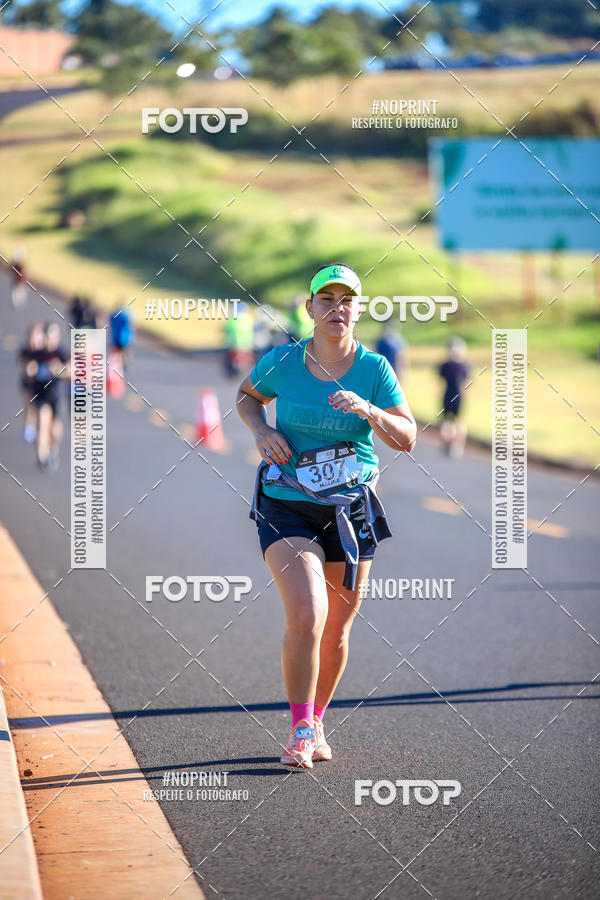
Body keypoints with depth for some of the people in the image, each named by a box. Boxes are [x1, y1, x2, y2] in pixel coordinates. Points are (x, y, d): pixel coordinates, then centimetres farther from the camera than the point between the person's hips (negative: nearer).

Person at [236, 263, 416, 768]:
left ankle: (316, 723, 31)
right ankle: (300, 733, -7)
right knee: (306, 616, -19)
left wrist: (368, 410, -26)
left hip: (350, 509, 2)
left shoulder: (374, 369, -4)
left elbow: (406, 438, -9)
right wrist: (261, 429, -5)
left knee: (336, 630, 9)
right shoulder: (283, 362, -5)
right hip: (287, 508, -2)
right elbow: (247, 396, 15)